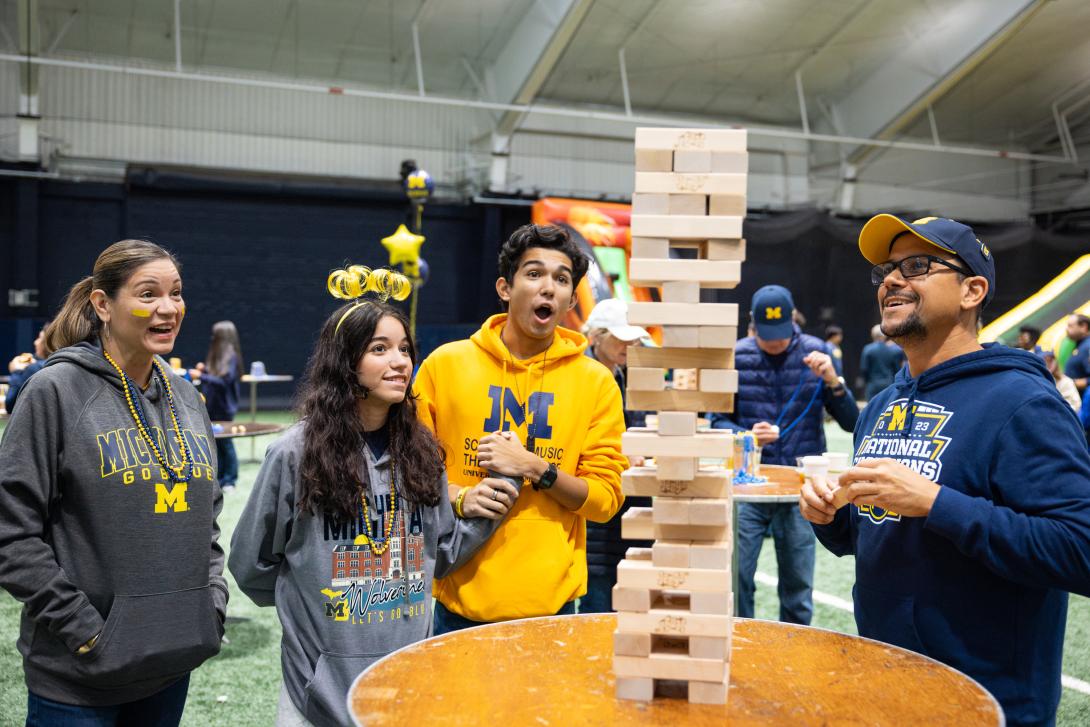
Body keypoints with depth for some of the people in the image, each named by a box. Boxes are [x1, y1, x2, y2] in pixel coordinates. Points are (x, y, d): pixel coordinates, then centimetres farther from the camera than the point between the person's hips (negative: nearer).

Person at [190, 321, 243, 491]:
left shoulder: (231, 356, -13)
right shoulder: (216, 355, 11)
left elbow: (224, 380, -20)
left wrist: (201, 376, -20)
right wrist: (204, 369, 2)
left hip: (224, 408, -7)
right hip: (211, 406, 7)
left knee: (225, 442, 0)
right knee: (215, 443, 9)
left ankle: (230, 480, 10)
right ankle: (218, 478, 17)